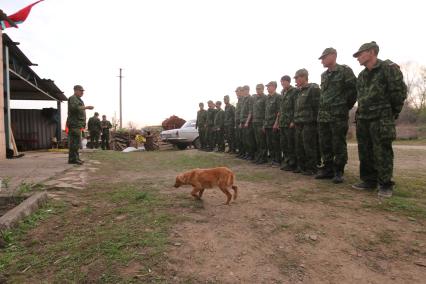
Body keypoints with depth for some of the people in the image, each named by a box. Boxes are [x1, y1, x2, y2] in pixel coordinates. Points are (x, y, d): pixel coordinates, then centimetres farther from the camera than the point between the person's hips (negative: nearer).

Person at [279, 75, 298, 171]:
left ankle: (292, 163, 7)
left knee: (291, 145, -2)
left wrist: (293, 121, -16)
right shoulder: (282, 93, 17)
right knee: (283, 144, 11)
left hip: (290, 123, -7)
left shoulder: (294, 91, -6)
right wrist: (279, 121, 14)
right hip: (282, 123, 8)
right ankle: (285, 162, 21)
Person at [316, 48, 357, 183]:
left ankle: (338, 172, 8)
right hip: (323, 115, 7)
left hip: (338, 115, -7)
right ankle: (327, 169, 20)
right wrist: (323, 107, 15)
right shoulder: (323, 75, 16)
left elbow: (354, 89, -5)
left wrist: (346, 106, -1)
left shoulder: (345, 71, -4)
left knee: (339, 145, -2)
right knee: (325, 145, 9)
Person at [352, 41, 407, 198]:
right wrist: (361, 113, 15)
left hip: (381, 119, -7)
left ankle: (385, 185, 5)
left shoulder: (389, 68, -5)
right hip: (363, 119, 7)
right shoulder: (361, 75, 16)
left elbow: (399, 91, -6)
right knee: (365, 152, 9)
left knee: (382, 153, -4)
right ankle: (369, 181, 19)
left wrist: (392, 112, -1)